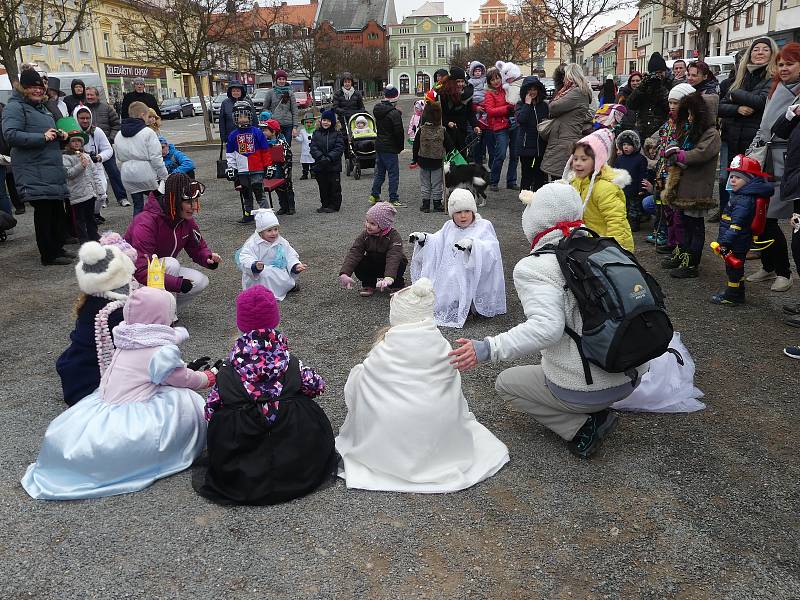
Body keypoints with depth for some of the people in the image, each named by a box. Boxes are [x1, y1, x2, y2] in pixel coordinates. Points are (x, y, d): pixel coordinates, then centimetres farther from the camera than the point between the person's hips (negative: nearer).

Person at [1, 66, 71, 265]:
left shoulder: (41, 107, 22)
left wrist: (58, 135, 14)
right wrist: (42, 137, -20)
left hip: (52, 169, 9)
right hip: (33, 172, -9)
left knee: (57, 209, 12)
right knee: (43, 210, -7)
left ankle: (57, 247, 24)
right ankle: (49, 255, 0)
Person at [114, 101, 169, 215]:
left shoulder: (119, 135, 11)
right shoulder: (148, 132, -9)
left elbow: (119, 158, 14)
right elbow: (156, 158, -13)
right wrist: (164, 176, -7)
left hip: (128, 176, 6)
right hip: (146, 175, -6)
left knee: (137, 205, 12)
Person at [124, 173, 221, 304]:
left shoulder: (187, 220, -7)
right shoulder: (146, 223, -30)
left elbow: (198, 248, 7)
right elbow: (141, 271, -36)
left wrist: (209, 258, -18)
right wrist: (178, 284, -36)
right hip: (134, 277, -7)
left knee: (201, 281, -11)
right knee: (172, 264, -32)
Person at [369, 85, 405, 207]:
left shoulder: (378, 109, 8)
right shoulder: (394, 113, -16)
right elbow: (399, 132, -16)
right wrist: (400, 147, -4)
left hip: (379, 145, 8)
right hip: (390, 148, -8)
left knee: (379, 171, 17)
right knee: (393, 173, -1)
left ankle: (374, 195, 21)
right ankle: (393, 199, 1)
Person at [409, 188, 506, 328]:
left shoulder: (484, 226, 0)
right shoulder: (449, 227, 17)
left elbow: (491, 250, -15)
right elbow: (436, 244, 18)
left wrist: (472, 244, -35)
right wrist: (423, 238, -3)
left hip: (470, 282, -5)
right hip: (446, 282, 6)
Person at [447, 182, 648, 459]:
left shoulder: (533, 267, -16)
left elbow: (547, 327, -30)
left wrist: (488, 349, -31)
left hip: (584, 391, -7)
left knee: (505, 383, 18)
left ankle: (581, 427, 4)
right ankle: (596, 414, 16)